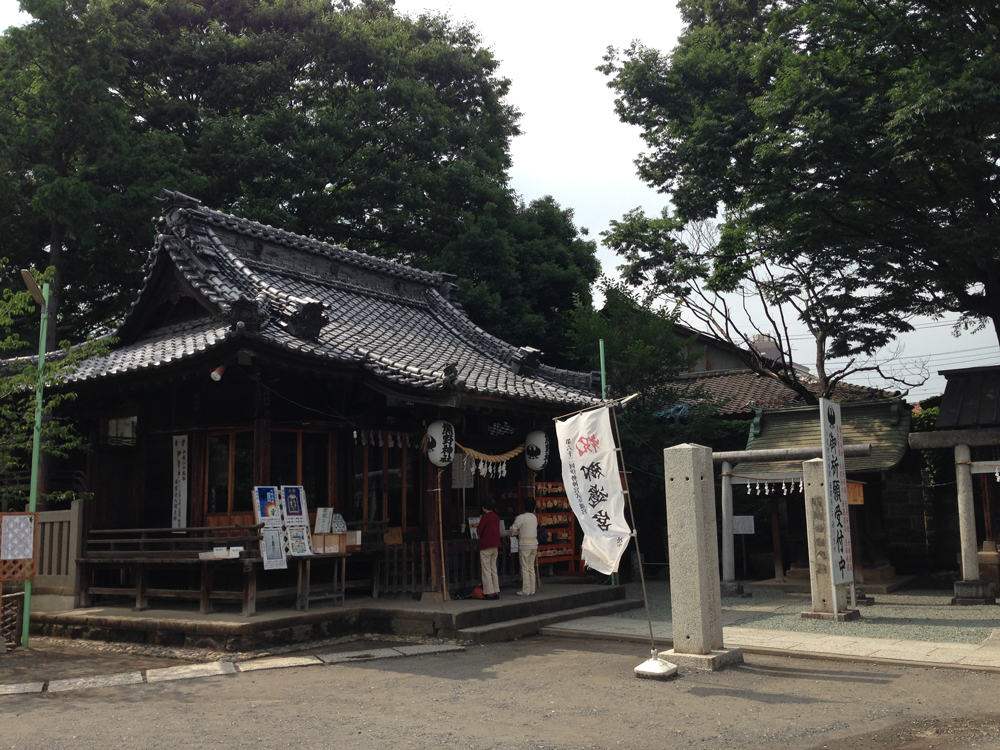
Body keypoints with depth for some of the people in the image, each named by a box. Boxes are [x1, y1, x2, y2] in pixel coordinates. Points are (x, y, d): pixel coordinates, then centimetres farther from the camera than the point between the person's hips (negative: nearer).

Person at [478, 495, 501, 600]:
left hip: (485, 547, -7)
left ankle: (489, 592, -2)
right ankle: (496, 592, 12)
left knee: (486, 570, -1)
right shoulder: (496, 517, 8)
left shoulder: (485, 517, -15)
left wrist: (479, 522, 1)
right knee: (494, 569, 12)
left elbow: (478, 531, -12)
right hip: (495, 546, 7)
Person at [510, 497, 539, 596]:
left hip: (525, 544, -7)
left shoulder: (521, 518, -13)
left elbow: (513, 529, -9)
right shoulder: (534, 518, 11)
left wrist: (512, 534, 13)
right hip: (534, 543, 7)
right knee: (531, 567, 12)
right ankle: (532, 589, 14)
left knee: (525, 567, -2)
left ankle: (526, 590, -1)